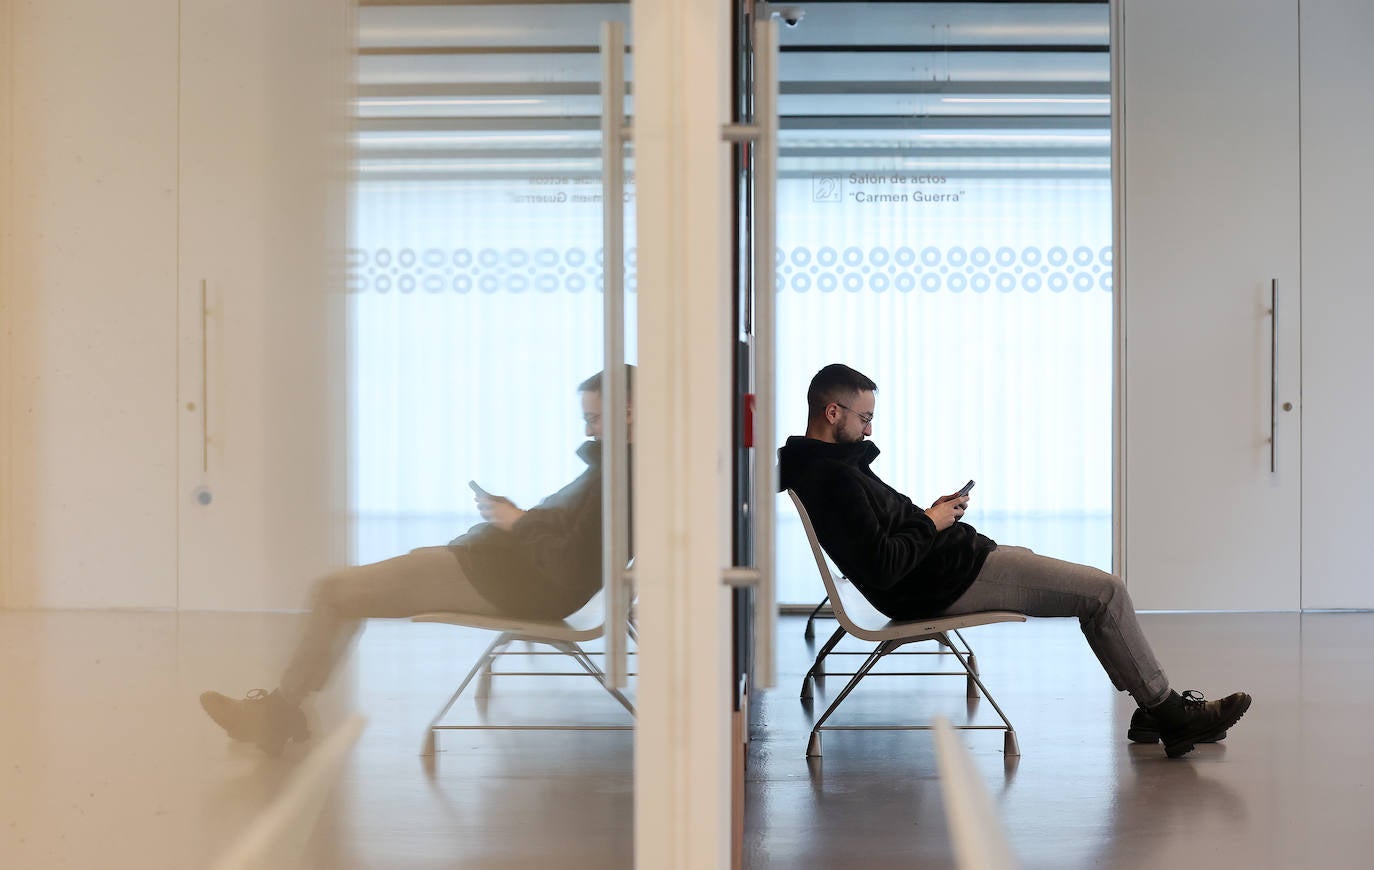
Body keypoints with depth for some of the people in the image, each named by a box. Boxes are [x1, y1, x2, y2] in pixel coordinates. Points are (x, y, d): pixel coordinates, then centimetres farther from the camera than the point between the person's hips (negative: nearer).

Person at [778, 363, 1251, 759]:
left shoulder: (817, 465, 10)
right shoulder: (834, 480, -23)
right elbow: (882, 568, -29)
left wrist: (930, 513, 6)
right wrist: (932, 525, -13)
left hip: (949, 563, 11)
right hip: (944, 583, -11)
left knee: (1101, 590, 16)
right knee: (1106, 592, -7)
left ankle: (1154, 710, 18)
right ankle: (1169, 714, 6)